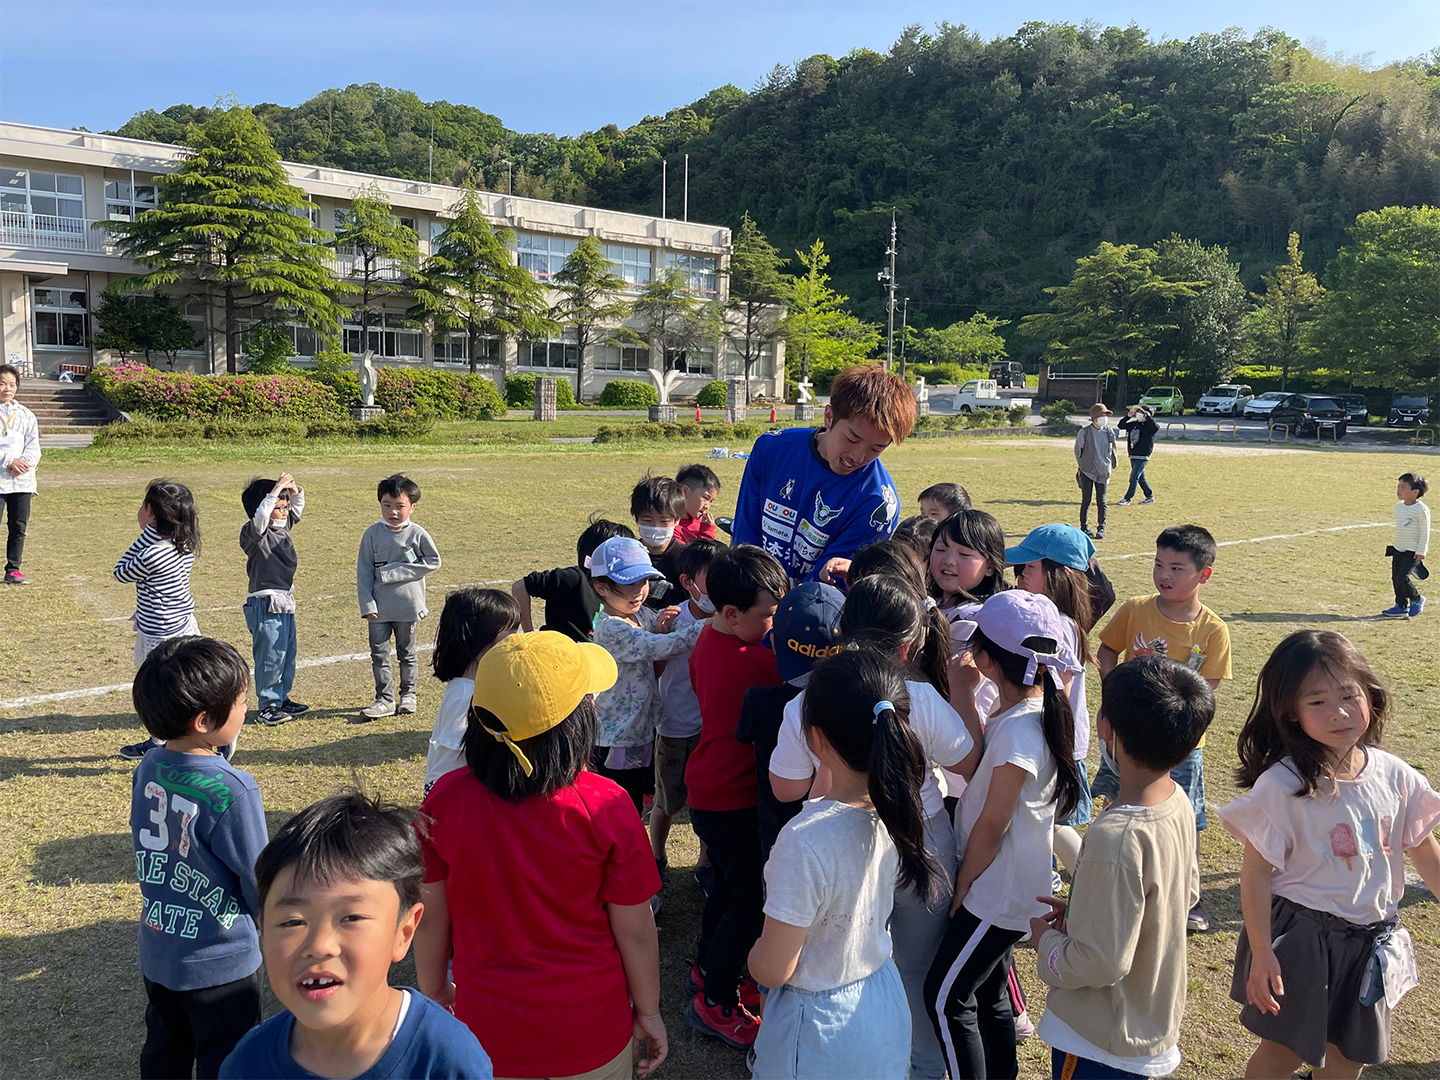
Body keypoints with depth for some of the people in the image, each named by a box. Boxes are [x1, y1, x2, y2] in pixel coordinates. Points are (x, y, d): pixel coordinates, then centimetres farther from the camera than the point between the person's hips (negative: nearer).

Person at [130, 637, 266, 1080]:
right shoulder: (232, 791, -29)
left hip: (156, 954, 7)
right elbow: (260, 883, -18)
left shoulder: (149, 767, -9)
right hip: (219, 965, -6)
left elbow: (147, 849, 6)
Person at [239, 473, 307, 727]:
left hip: (285, 602, 9)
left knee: (288, 651, 16)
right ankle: (268, 707, 7)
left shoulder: (282, 527, 9)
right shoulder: (253, 534, -15)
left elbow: (298, 508, 23)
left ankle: (282, 699, 29)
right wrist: (276, 490, -36)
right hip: (265, 604, -9)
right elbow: (260, 518, -37)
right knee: (271, 655, -3)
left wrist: (294, 490, 2)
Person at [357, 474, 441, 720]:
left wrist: (398, 571, -13)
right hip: (379, 607, 2)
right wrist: (367, 603, -6)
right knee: (379, 654, 3)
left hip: (407, 605, -1)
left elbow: (434, 561, -6)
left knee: (406, 653, 13)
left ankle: (408, 695, 28)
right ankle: (384, 700, 13)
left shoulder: (417, 534, -6)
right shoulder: (372, 534, -1)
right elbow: (364, 570, 1)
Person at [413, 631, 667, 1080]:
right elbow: (634, 930, -13)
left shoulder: (445, 799, -17)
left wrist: (432, 989, 14)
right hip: (590, 1031, -2)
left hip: (487, 1030, 2)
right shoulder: (605, 807, -23)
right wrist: (648, 1011, 3)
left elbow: (430, 916, -4)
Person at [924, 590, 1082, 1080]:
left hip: (998, 893, -9)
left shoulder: (1017, 733, -30)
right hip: (1005, 889, 9)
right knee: (988, 991, 22)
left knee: (945, 996, 5)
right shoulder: (1042, 707, -2)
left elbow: (991, 828, -20)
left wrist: (961, 890, -8)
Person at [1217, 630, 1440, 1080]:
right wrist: (1261, 955, -15)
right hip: (1302, 939, -4)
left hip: (1373, 942, 5)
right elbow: (1256, 872, -16)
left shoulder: (1393, 774, -7)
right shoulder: (1281, 785, -21)